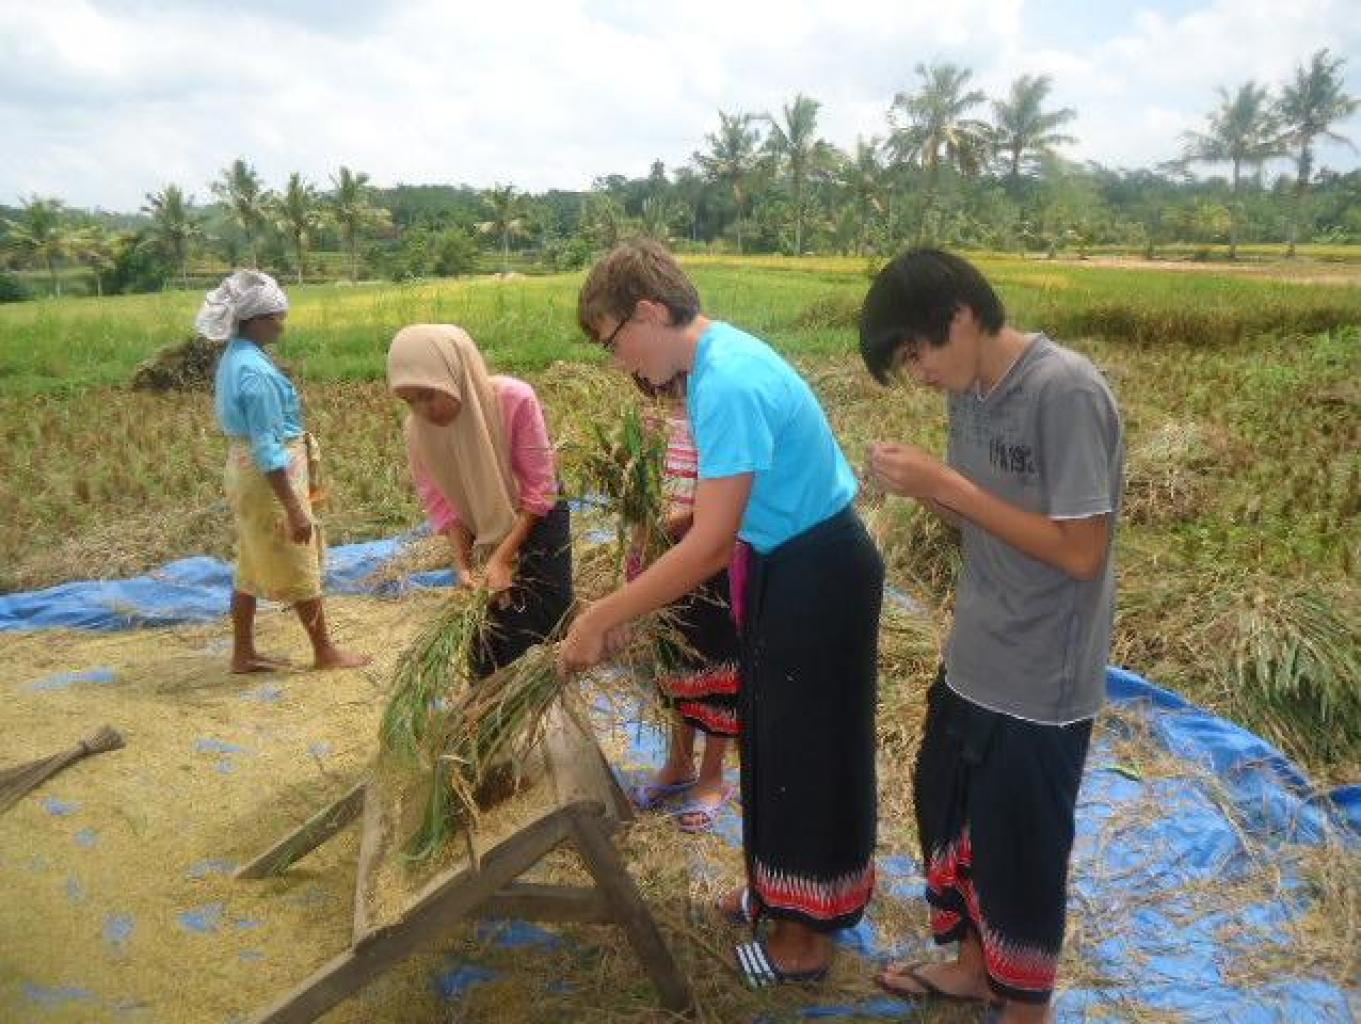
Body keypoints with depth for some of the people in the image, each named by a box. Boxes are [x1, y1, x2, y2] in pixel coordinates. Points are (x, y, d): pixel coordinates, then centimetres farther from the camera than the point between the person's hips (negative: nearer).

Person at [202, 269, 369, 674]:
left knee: (253, 566, 16)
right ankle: (325, 651, 18)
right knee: (299, 566, 4)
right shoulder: (255, 371, -23)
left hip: (247, 471, 9)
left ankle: (243, 653, 26)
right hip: (270, 477, -9)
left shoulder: (235, 358, 7)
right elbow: (267, 448, -24)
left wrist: (305, 475, 22)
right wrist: (295, 508, -22)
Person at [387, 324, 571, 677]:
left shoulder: (515, 400, -31)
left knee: (546, 627, -1)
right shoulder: (417, 431, -19)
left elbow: (539, 490, -25)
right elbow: (442, 504, -9)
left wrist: (503, 558, -29)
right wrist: (463, 566, -20)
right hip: (482, 536, 3)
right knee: (489, 645, 7)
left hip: (538, 520, -3)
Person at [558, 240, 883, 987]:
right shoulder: (720, 356, 3)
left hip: (818, 575, -10)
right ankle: (781, 885, 43)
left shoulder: (728, 384, -28)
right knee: (774, 739, 22)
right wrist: (631, 607, 10)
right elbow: (725, 506, 10)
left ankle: (808, 933, 26)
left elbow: (711, 544, -31)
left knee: (810, 751, 6)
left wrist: (601, 618, -23)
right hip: (787, 566, 10)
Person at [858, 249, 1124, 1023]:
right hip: (973, 663, 8)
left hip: (1041, 683, -8)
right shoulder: (974, 391, 2)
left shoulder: (1067, 393, -23)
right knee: (949, 812, 22)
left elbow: (1080, 552, -24)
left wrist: (946, 486, -23)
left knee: (1021, 849, 11)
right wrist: (921, 484, -10)